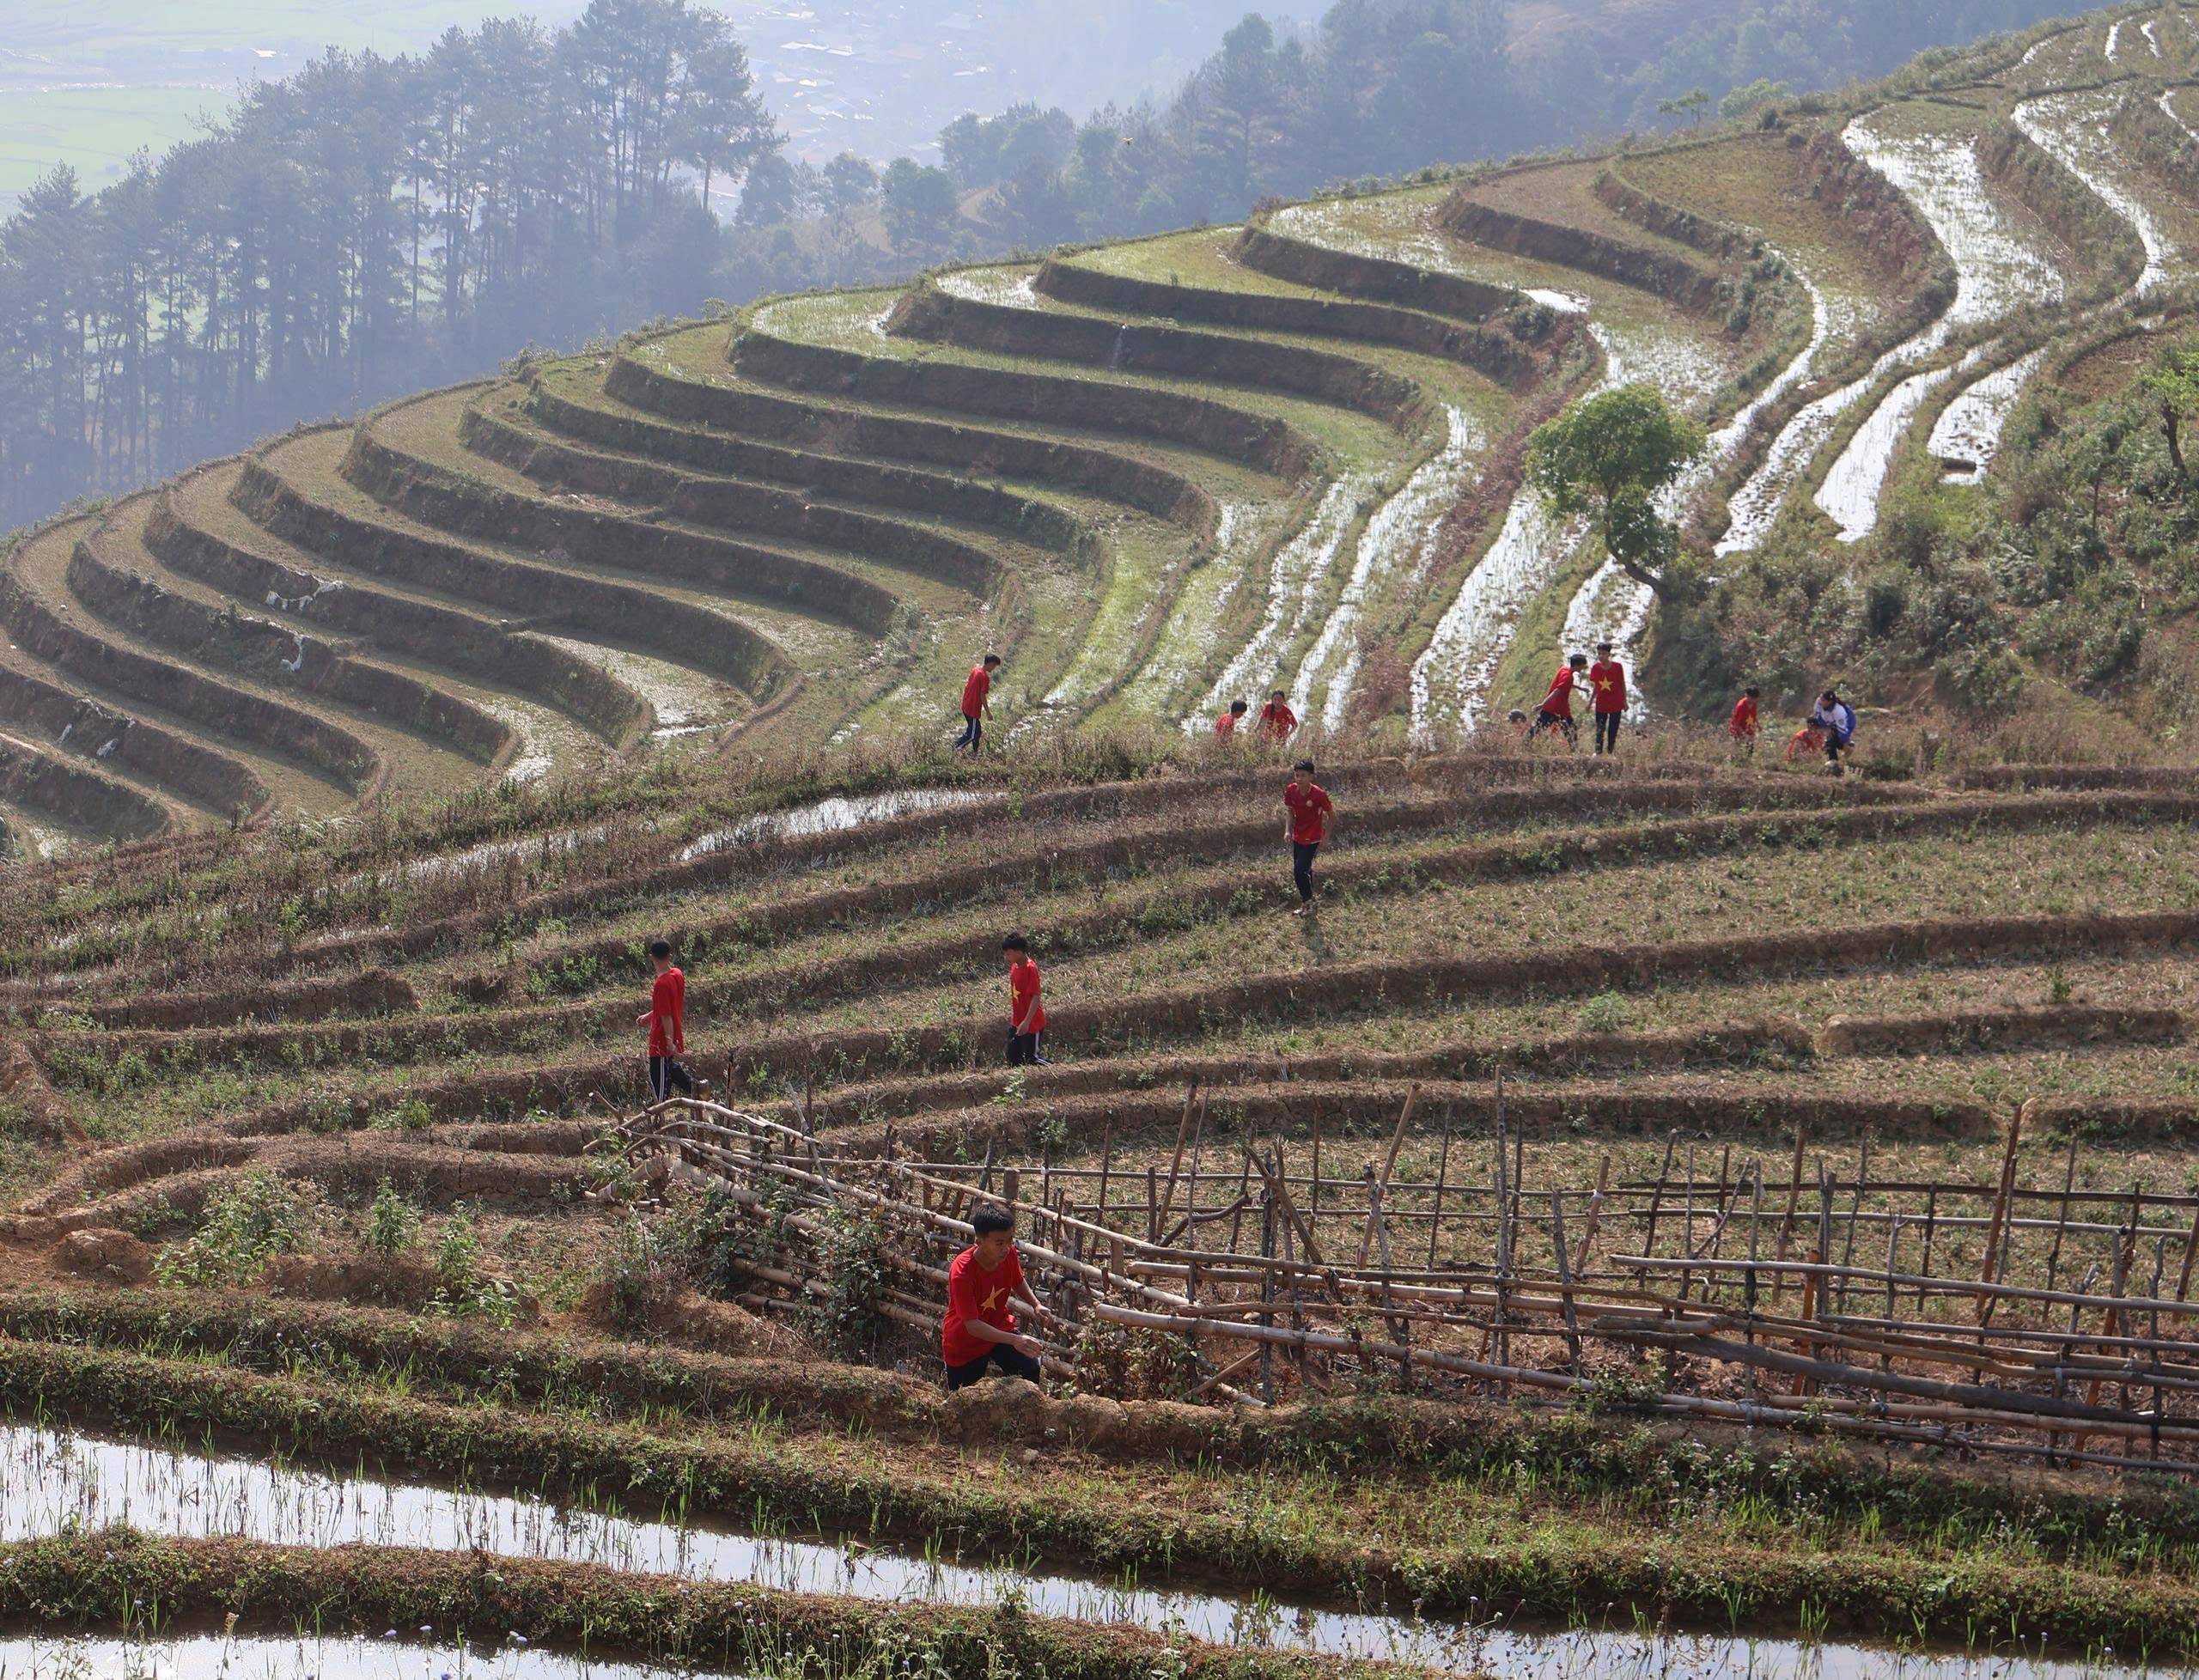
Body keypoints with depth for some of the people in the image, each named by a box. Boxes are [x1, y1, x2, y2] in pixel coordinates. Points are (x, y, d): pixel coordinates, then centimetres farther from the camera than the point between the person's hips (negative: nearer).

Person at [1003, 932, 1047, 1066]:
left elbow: (1036, 997, -24)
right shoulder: (1014, 966, 4)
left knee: (1032, 1058, -3)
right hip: (1016, 1022, 9)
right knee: (1013, 1059, 11)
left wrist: (1026, 1022, -29)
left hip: (1031, 1023, -9)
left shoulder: (1030, 969, -22)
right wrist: (1011, 1013, 21)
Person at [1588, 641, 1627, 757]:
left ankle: (1611, 751, 18)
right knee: (1600, 730, 4)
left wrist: (1625, 701, 2)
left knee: (1613, 730, 5)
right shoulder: (1595, 668, -5)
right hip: (1601, 704, 2)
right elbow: (1595, 687, 6)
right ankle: (1598, 751, 14)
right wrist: (1590, 702, 4)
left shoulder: (1617, 667, -11)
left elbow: (1622, 685, -1)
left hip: (1616, 704, -2)